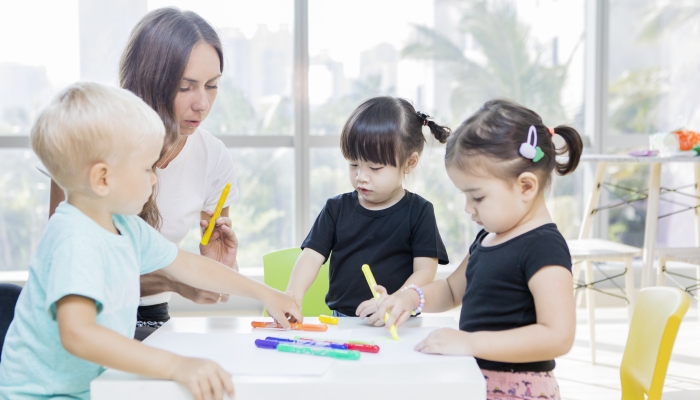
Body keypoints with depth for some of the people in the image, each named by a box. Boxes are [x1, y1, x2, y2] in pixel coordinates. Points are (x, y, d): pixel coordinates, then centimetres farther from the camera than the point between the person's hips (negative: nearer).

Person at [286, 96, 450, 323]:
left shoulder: (418, 212, 4)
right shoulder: (337, 208, 12)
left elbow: (425, 270, -3)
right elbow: (312, 255, 4)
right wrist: (293, 295, -14)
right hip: (341, 323, 2)